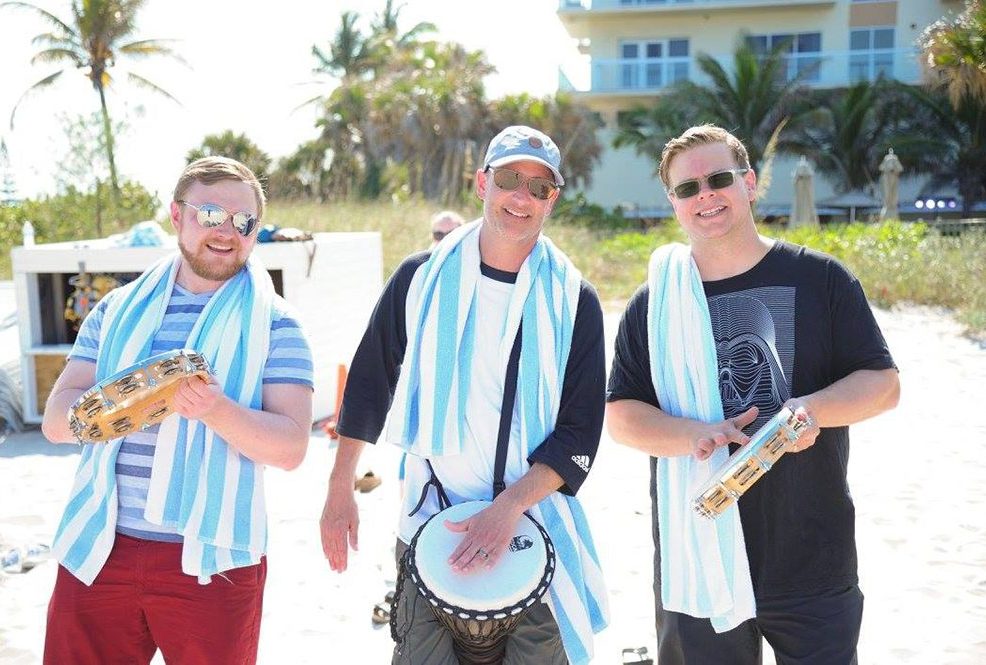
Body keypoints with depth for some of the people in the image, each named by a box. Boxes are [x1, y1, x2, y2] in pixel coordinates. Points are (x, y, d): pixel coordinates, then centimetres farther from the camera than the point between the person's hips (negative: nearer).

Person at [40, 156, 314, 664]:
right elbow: (56, 422, 3)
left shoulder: (272, 324, 0)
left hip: (211, 562, -2)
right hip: (97, 551, 3)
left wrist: (215, 409, -26)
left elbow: (291, 447, -9)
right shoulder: (118, 310, 9)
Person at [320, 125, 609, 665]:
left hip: (535, 527, 0)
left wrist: (509, 508, -17)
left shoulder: (573, 301, -3)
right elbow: (368, 384, 8)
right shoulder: (422, 277, 0)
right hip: (429, 523, 0)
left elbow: (580, 433, -5)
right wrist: (340, 490, 8)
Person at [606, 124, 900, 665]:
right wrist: (697, 435, -18)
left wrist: (814, 408, -21)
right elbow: (620, 414, 0)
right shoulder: (655, 302, 3)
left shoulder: (819, 278, -1)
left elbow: (883, 382, 0)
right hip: (696, 560, 1)